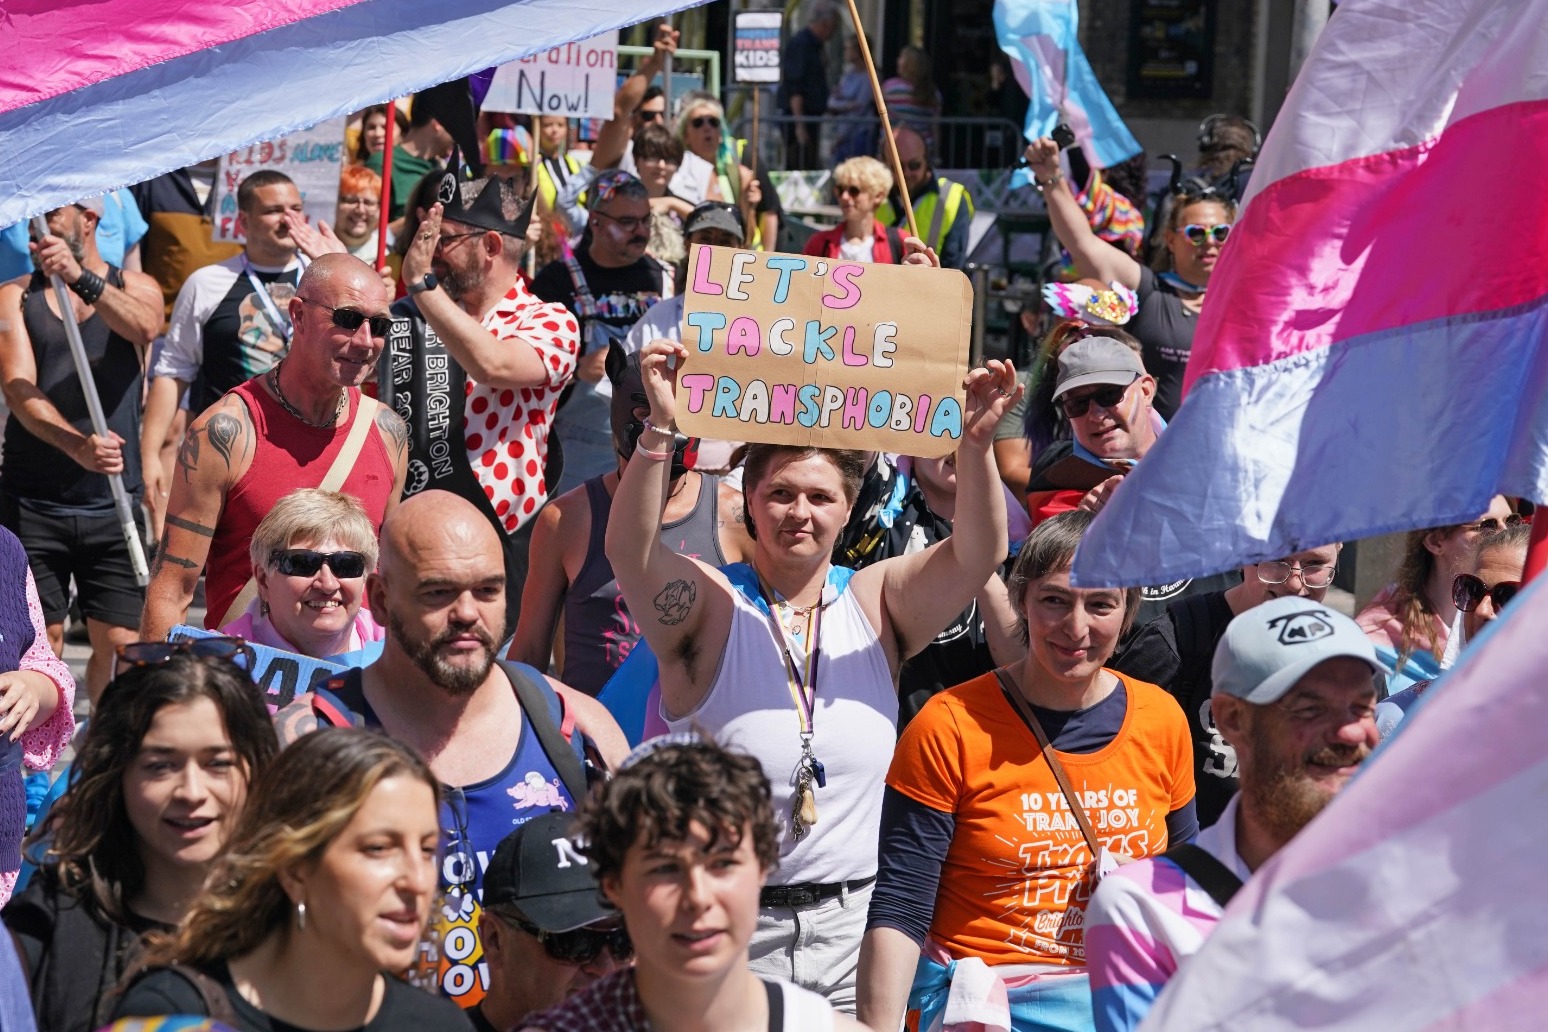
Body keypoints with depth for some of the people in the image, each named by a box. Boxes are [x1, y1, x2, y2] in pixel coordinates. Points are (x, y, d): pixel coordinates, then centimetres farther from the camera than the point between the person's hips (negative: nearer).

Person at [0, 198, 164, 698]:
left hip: (115, 504, 0)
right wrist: (77, 445, -28)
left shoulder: (135, 287, 7)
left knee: (118, 644, 0)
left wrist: (81, 278, -35)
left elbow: (143, 326, -19)